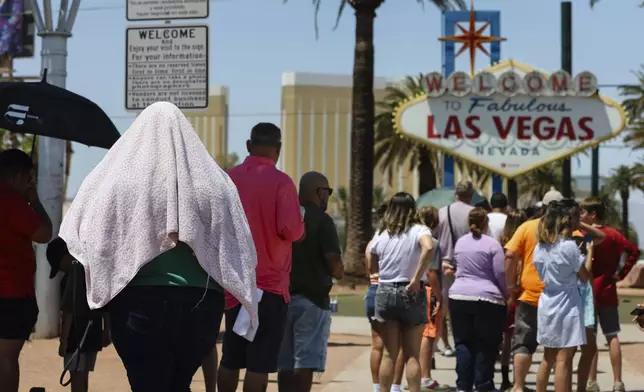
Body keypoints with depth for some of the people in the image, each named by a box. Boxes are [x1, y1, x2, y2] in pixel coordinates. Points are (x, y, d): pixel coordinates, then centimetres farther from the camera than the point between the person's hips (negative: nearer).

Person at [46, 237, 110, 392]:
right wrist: (106, 330, 20)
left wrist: (63, 339, -17)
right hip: (94, 330, 8)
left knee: (76, 376, -5)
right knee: (83, 375, 15)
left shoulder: (76, 271, -14)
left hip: (78, 330, -8)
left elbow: (69, 309, -18)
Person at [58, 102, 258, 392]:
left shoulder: (119, 177, -1)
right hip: (202, 302, 3)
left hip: (140, 301, -3)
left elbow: (82, 231, 2)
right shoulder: (214, 181, 5)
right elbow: (240, 246, 6)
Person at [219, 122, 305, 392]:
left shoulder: (227, 179, 4)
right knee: (260, 363, -3)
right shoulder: (280, 182, -11)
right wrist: (301, 226, 2)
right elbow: (291, 230, -18)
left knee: (230, 359, 14)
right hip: (269, 284, -5)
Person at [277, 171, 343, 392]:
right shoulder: (322, 221, -9)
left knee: (285, 363, 10)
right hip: (311, 299, -6)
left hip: (283, 296, 6)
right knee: (305, 363, -5)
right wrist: (337, 271, 6)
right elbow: (336, 267, -15)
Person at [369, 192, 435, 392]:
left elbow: (372, 267, 13)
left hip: (385, 292, 3)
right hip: (411, 293, -3)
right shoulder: (418, 230, -6)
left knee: (389, 353, 9)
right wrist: (416, 278, -22)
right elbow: (428, 248, -28)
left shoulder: (381, 234, 6)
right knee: (412, 355, 3)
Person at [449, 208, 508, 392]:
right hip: (487, 300, -4)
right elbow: (500, 273, -9)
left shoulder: (460, 243, 9)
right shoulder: (492, 244, -7)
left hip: (459, 297, 4)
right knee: (486, 346, 3)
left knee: (463, 344, 8)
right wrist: (507, 295, 3)